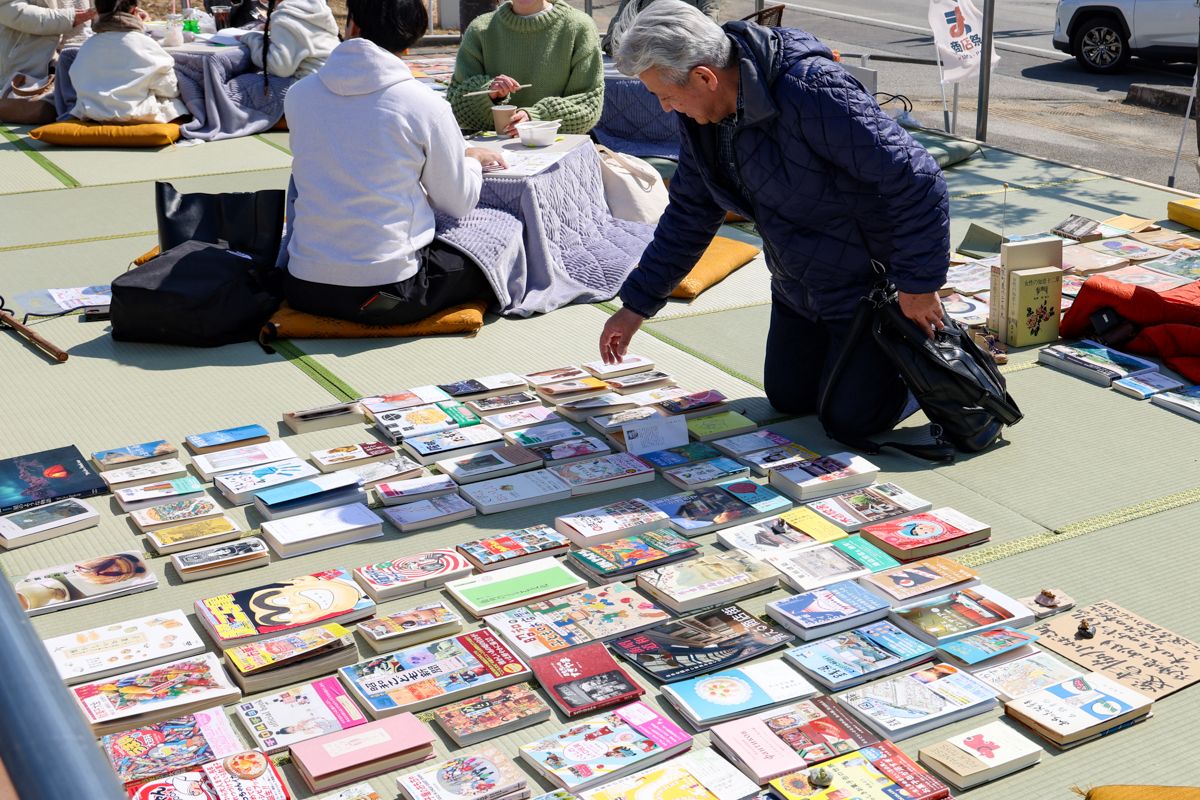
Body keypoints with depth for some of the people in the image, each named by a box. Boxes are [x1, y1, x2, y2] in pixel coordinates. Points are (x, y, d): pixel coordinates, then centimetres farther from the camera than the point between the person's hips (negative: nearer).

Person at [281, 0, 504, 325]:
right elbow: (458, 203, 2)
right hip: (388, 297, -4)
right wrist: (472, 160, 24)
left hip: (305, 290, 4)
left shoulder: (298, 94, 3)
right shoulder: (425, 104, -8)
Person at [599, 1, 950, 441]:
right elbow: (690, 212, 7)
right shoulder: (699, 115, -7)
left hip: (872, 281, -8)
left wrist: (919, 285, -23)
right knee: (788, 398, 16)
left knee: (849, 419, -4)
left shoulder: (814, 91, -34)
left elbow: (915, 179, -30)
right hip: (798, 286, 8)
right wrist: (636, 305, 7)